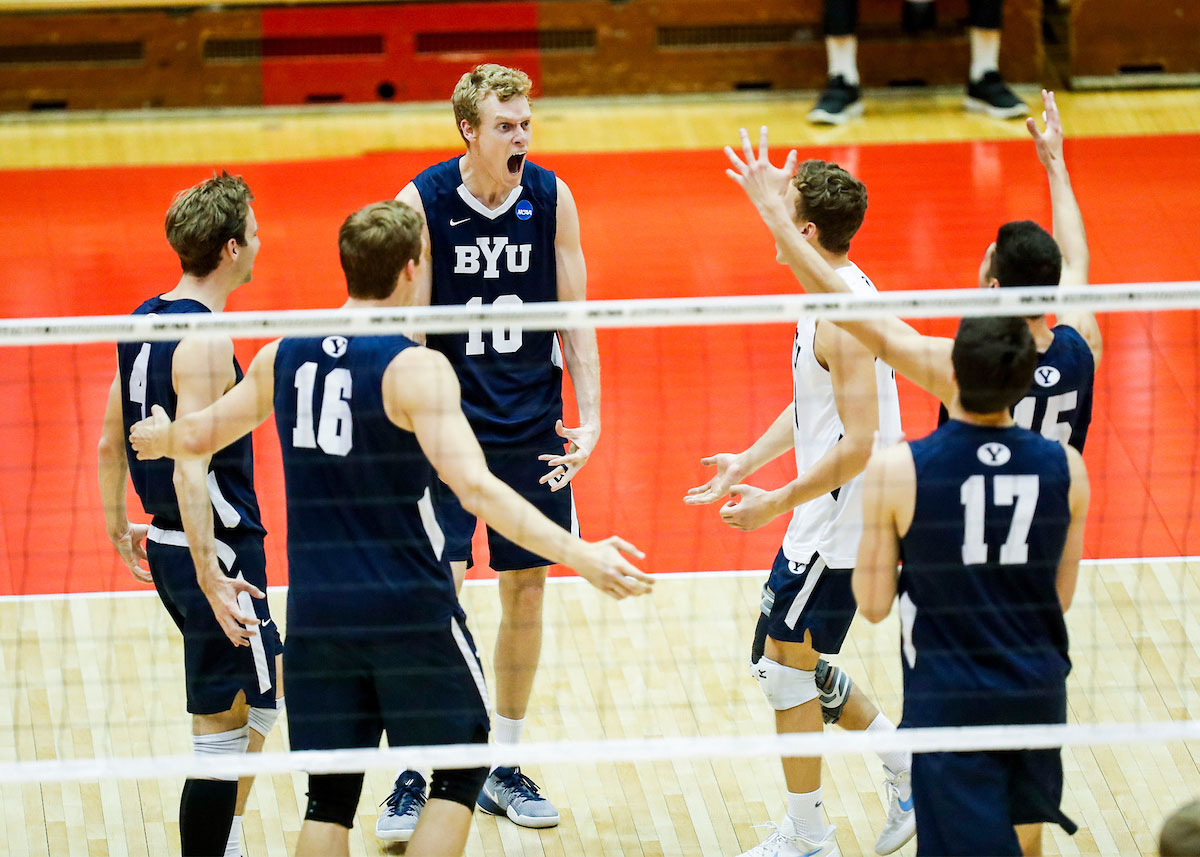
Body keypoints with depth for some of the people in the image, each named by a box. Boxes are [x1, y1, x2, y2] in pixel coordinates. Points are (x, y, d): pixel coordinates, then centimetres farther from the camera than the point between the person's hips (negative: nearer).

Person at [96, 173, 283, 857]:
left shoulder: (143, 324, 8)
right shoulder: (203, 343, -20)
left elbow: (111, 443, 17)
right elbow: (189, 471, -26)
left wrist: (118, 528, 28)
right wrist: (210, 580, -27)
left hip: (169, 543, 10)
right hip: (217, 551, -10)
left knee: (266, 693, 22)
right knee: (221, 734, -3)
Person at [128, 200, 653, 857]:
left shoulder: (285, 356, 4)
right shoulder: (414, 368, -14)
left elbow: (199, 435, 20)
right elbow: (474, 488, -25)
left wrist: (158, 438, 43)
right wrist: (580, 556, -27)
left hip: (316, 610, 5)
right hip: (409, 611, -5)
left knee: (331, 793, 10)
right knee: (461, 767, 10)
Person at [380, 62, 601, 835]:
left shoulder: (551, 198, -2)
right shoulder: (423, 203, -10)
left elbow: (574, 318, 3)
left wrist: (590, 419, -5)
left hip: (533, 431, 3)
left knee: (526, 590, 9)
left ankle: (505, 766, 23)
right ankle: (414, 776, 2)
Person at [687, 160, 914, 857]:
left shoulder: (843, 319, -24)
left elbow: (860, 443, -27)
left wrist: (778, 503, -21)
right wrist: (750, 461, 17)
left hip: (835, 528, -10)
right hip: (831, 519, 10)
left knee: (785, 665, 2)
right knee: (795, 660, 17)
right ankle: (908, 766, 22)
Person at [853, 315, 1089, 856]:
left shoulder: (896, 472, -15)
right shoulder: (1066, 467, -6)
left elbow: (874, 605, -6)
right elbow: (1061, 597, 5)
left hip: (948, 697, -4)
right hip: (1038, 690, 4)